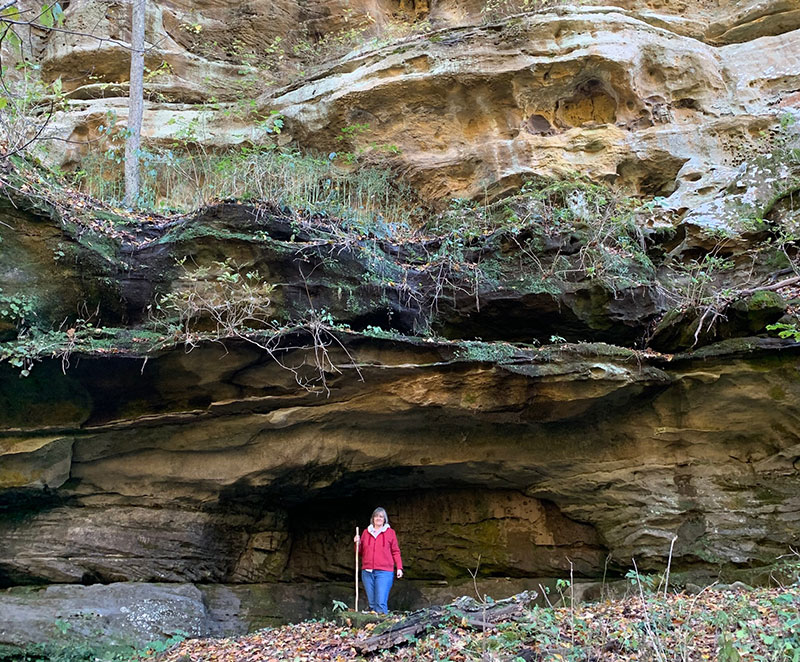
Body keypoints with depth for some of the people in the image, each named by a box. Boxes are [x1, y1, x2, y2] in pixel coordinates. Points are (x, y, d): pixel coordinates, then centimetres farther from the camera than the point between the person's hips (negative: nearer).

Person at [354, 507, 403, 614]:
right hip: (367, 572, 3)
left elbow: (395, 552, 6)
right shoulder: (366, 532, 14)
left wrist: (399, 567, -2)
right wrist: (357, 543, -1)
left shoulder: (390, 532, 6)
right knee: (372, 603, 4)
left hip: (384, 572, -3)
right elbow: (360, 553, 18)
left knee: (381, 602, -13)